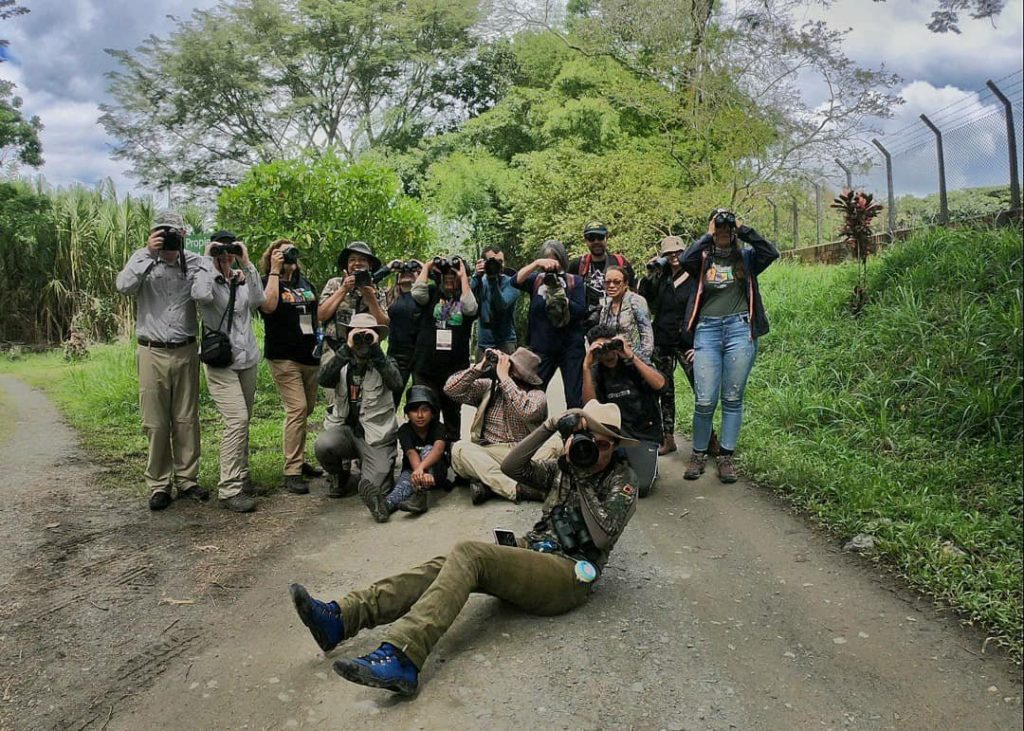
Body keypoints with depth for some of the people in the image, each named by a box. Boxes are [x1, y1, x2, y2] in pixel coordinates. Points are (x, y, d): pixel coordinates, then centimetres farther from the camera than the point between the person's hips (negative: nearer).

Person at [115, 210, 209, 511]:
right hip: (152, 353, -1)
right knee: (156, 423, 3)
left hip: (186, 352, 1)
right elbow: (123, 285, -17)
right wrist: (148, 253, -20)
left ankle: (186, 479, 19)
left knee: (186, 420, 8)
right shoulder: (143, 260, 0)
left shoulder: (195, 263, 2)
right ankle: (159, 484, 14)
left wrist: (210, 260, -18)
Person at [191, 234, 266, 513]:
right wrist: (207, 261, -16)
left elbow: (258, 300, -10)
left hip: (248, 360, 5)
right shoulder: (205, 278, -2)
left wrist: (247, 264, -11)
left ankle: (241, 478, 25)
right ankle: (229, 490, -11)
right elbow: (201, 295, -26)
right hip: (221, 362, -5)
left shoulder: (243, 280, 10)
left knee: (243, 422, 12)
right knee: (237, 419, -16)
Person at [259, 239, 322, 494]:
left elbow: (321, 312, 25)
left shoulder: (305, 283, 15)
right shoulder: (267, 282, -2)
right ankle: (292, 472, -11)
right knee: (297, 409, -15)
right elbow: (268, 305, -23)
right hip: (284, 357, -7)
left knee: (306, 409, 13)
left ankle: (299, 460, 27)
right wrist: (275, 271, -16)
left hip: (310, 355, 7)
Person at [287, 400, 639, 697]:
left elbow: (603, 536, -12)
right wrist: (549, 426, -3)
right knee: (447, 564, -18)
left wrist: (583, 480, -11)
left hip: (568, 574, -6)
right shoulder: (564, 465, 18)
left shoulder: (622, 480, 3)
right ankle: (339, 617, -29)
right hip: (533, 556, 6)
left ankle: (399, 657, -45)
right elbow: (511, 467, 4)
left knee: (467, 554, -29)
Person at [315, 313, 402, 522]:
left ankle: (367, 469, 10)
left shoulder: (384, 364, 3)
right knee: (323, 445, -29)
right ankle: (338, 474, 2)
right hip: (344, 429, 3)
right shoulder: (342, 364, 8)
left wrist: (375, 350, -21)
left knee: (375, 489, -22)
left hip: (376, 436, -3)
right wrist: (346, 349, -21)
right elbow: (323, 379, -15)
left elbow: (396, 383, -20)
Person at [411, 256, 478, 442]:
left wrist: (463, 276, -12)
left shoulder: (465, 296, 5)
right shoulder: (433, 292, 6)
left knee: (452, 413, 13)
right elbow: (417, 293, -15)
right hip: (425, 368, 0)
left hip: (455, 369, 0)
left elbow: (470, 309, -18)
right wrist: (427, 267, -4)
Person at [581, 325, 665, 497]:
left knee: (640, 486, -23)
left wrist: (631, 356, -23)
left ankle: (647, 464, 15)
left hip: (644, 435, -2)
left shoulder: (634, 365, -2)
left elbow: (659, 384, -21)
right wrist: (586, 366, -23)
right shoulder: (596, 372, 2)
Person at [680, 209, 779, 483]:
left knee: (732, 399, 5)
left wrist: (743, 230, -2)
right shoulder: (703, 259, 10)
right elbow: (684, 259, -11)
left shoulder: (746, 257, 12)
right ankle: (698, 454, 14)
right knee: (705, 400, -4)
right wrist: (708, 236, -3)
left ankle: (726, 457, 14)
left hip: (740, 329, 1)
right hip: (707, 330, -1)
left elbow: (771, 252, -6)